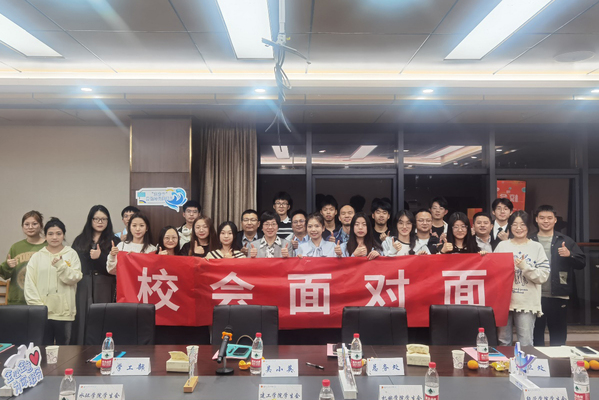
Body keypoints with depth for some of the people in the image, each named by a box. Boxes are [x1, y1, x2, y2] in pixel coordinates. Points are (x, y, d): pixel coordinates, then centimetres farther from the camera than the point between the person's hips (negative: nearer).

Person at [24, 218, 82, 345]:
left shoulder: (71, 254, 3)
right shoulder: (37, 256, 6)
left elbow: (75, 278, -6)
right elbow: (29, 284, 3)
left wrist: (61, 265, -19)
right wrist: (37, 306, -7)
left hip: (64, 312, -1)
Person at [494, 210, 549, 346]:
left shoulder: (536, 247, 5)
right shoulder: (502, 246, 9)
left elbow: (543, 276, -2)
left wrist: (525, 267, -15)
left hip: (527, 303, -1)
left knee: (525, 345, 3)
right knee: (503, 342, 10)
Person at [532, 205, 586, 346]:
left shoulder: (566, 241, 7)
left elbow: (582, 263, 3)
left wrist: (569, 255, -15)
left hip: (559, 296, 1)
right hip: (535, 296, 0)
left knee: (558, 336, 11)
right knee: (535, 335, 9)